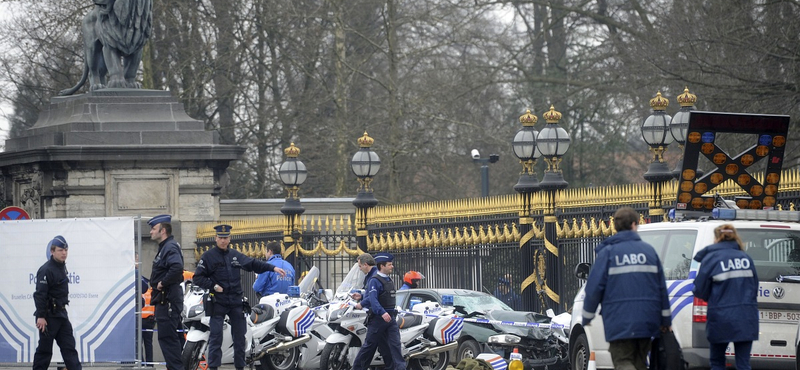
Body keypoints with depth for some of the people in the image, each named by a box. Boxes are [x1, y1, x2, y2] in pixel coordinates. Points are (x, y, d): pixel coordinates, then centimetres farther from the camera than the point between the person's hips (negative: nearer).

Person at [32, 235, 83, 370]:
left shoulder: (62, 267, 12)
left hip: (61, 314, 9)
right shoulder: (46, 270, -17)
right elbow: (40, 294, -21)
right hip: (49, 316, -9)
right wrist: (40, 317, -24)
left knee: (69, 346, 4)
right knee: (44, 349, -1)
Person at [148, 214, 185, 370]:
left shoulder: (170, 247, -15)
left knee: (167, 337, -11)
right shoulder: (165, 247, 18)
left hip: (167, 299, -11)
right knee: (172, 337, 14)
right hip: (164, 299, 11)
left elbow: (177, 267, -33)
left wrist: (163, 283, -23)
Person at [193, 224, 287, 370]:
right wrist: (213, 286, -14)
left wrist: (273, 268, 9)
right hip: (218, 302, -5)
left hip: (236, 302, 5)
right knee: (216, 336, -8)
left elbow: (253, 264, 17)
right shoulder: (208, 256, -1)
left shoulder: (235, 255, 14)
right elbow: (198, 278, -3)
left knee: (239, 336, 7)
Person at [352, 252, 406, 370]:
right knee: (369, 345, 2)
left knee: (395, 344, -4)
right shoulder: (374, 281, -12)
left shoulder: (389, 280, 15)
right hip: (377, 318, -7)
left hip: (390, 318, 7)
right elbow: (373, 299, -24)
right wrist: (382, 313, -35)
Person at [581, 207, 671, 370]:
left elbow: (594, 287, -8)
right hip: (646, 321, 4)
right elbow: (662, 288, 9)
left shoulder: (607, 252, -4)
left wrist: (587, 317, 5)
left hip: (619, 322, -4)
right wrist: (666, 320, 17)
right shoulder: (649, 251, 7)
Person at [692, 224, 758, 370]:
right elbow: (755, 287, 15)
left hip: (721, 318, -3)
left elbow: (700, 291, 0)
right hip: (746, 318, 3)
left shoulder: (710, 258, -4)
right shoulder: (746, 258, 8)